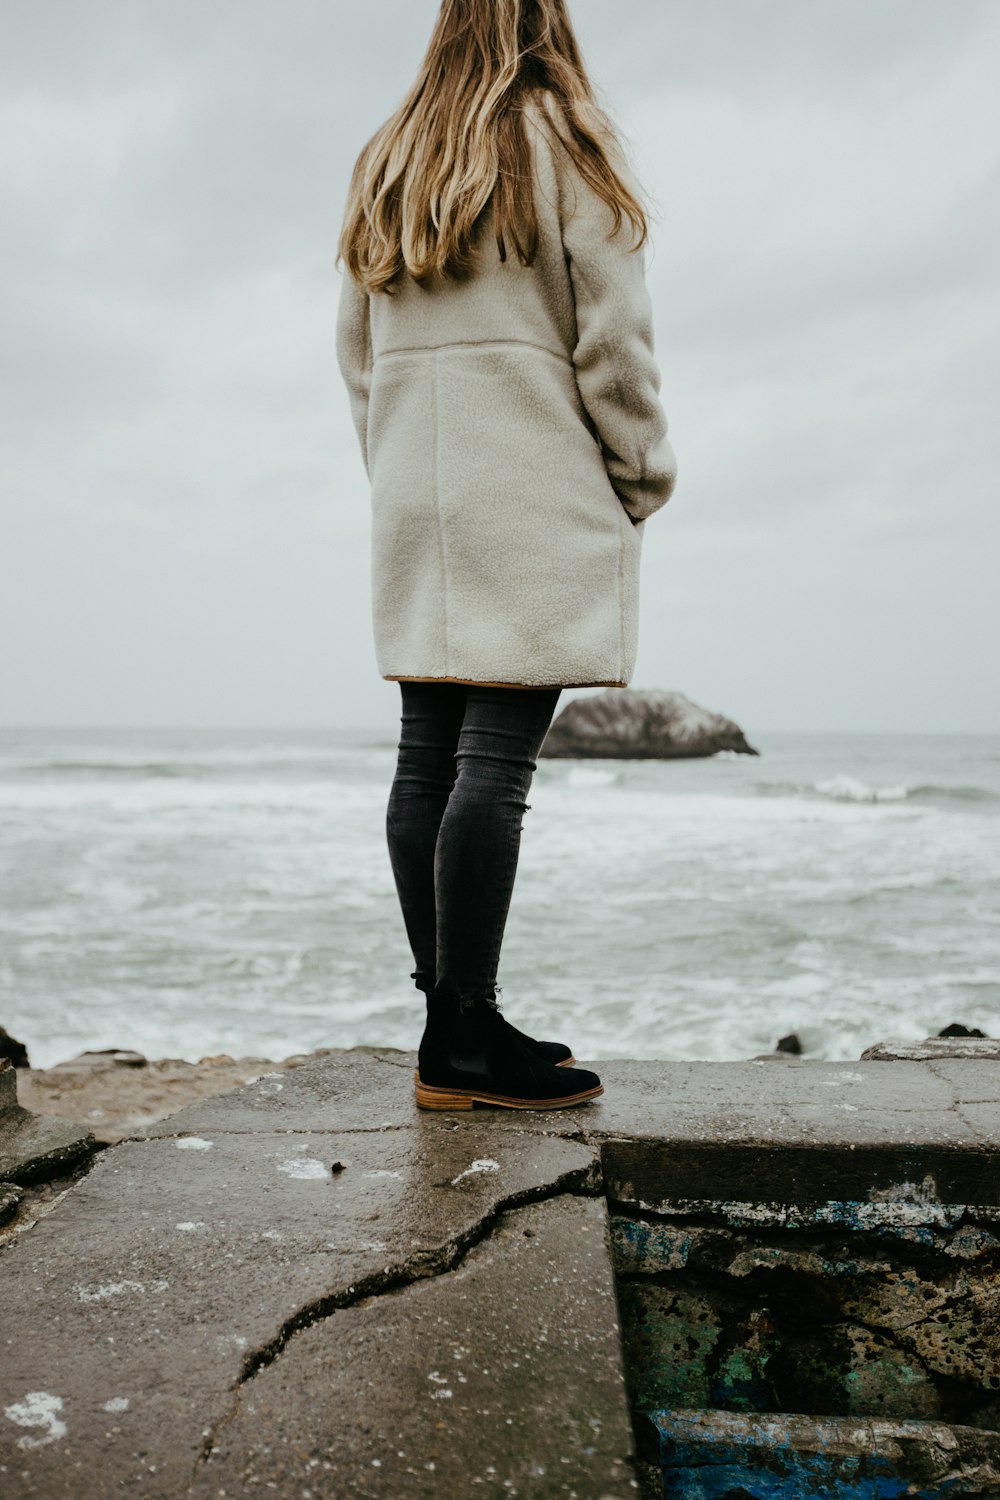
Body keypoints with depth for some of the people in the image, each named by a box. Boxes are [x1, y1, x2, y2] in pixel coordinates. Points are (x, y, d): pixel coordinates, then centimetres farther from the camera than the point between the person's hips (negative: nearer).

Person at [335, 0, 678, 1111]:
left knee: (427, 756, 3)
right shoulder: (565, 146, 4)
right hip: (539, 492, -6)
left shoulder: (384, 167, 21)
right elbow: (611, 336, -4)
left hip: (415, 497, 6)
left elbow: (357, 355, 19)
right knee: (496, 759, -11)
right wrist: (642, 480, 4)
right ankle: (463, 1040, -10)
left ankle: (452, 1019, 8)